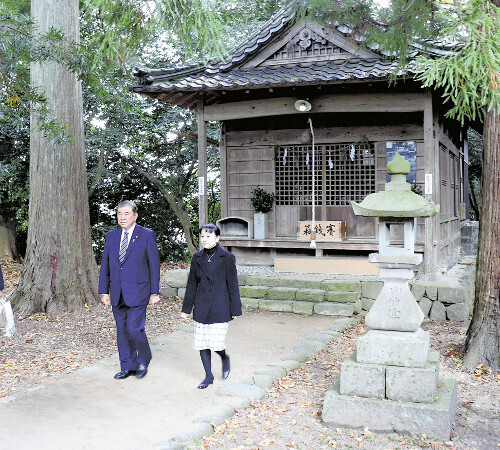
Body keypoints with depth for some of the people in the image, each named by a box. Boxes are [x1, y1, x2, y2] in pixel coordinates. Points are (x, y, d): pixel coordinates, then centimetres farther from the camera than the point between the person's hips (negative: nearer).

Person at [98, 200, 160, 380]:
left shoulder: (147, 235, -3)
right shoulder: (111, 236, 10)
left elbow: (154, 264, -2)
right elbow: (105, 266, 13)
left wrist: (154, 292, -4)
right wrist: (104, 291, 8)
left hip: (137, 292, -5)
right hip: (117, 293, 5)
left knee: (135, 329, -10)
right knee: (122, 331, 9)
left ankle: (143, 360, 16)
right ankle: (127, 366, 22)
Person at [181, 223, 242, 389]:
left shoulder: (227, 258, -5)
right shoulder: (197, 258, 5)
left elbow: (233, 285, -3)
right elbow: (191, 285, 11)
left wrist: (235, 310, -3)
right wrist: (186, 308, 11)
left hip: (220, 308, -4)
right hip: (201, 308, 4)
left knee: (216, 343, -7)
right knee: (202, 343, 6)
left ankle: (225, 358, 27)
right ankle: (208, 376, 21)